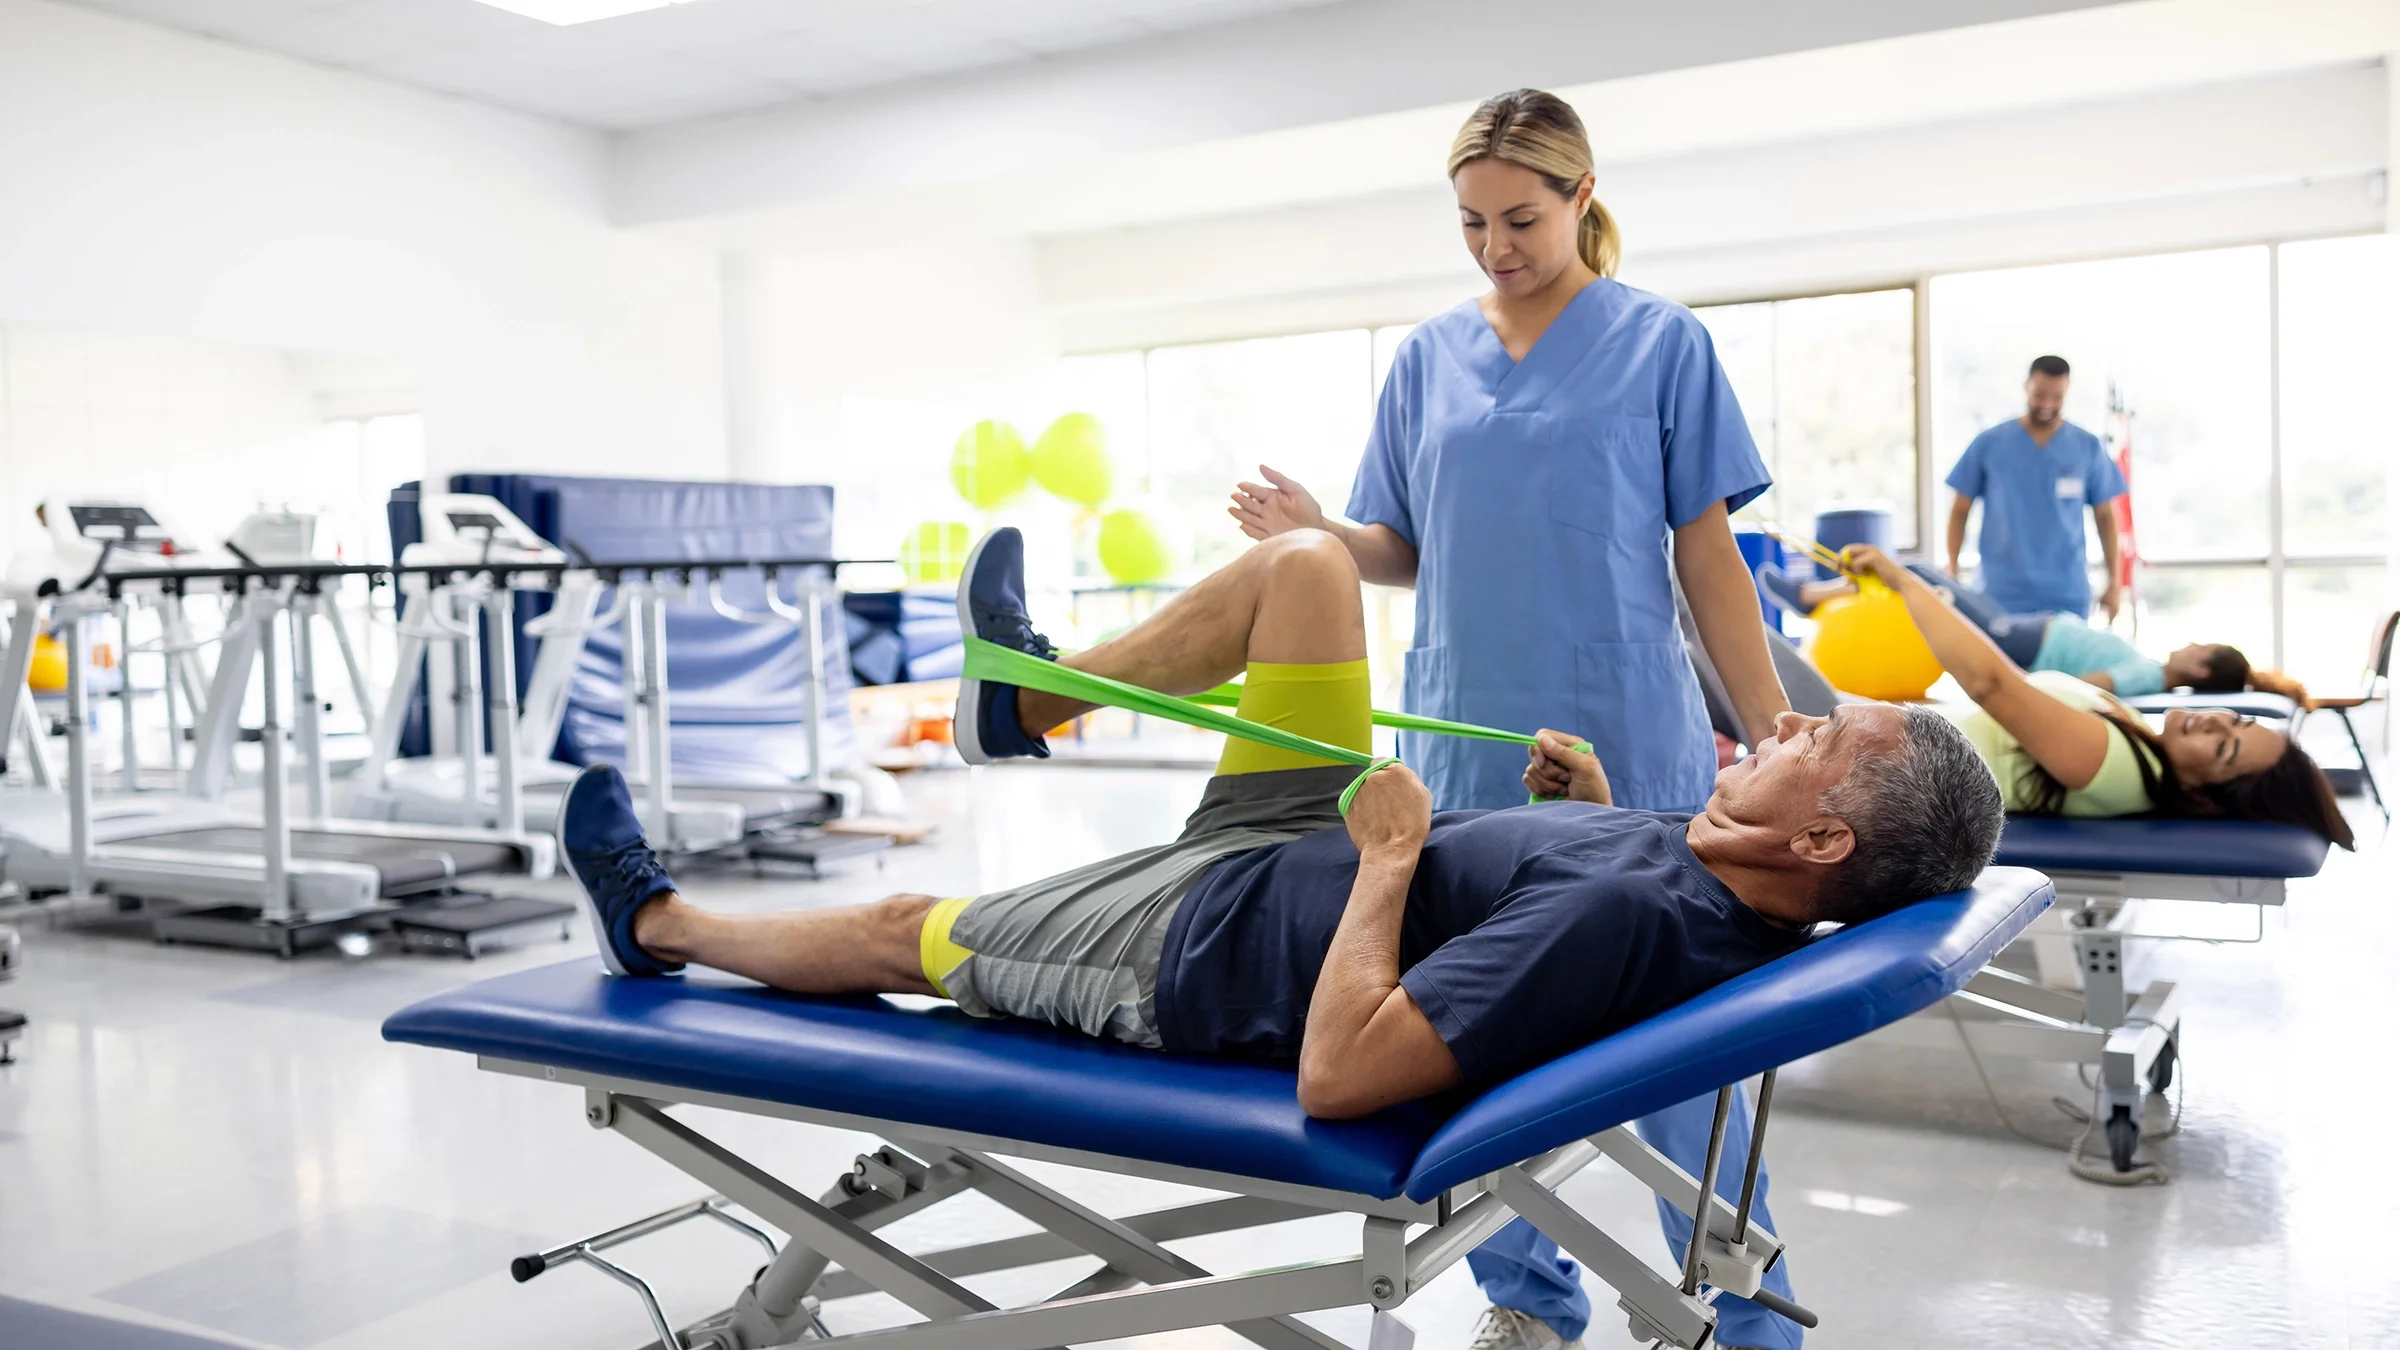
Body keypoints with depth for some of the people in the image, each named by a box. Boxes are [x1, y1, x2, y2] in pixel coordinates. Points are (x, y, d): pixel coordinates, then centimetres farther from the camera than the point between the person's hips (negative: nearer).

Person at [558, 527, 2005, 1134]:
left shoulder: (1615, 918, -39)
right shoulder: (1725, 884, -11)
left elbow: (1341, 1072, -40)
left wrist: (1390, 854, -30)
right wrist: (1602, 803, -1)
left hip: (1200, 949, -7)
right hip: (1298, 863, 8)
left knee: (895, 927, 11)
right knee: (1302, 564, 3)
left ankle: (664, 921, 43)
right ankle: (1035, 694, 27)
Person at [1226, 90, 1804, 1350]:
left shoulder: (1662, 343, 1)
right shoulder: (1427, 357, 9)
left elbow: (1707, 557, 0)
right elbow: (1406, 553, 11)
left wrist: (1776, 735, -6)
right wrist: (1322, 534, -11)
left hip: (1630, 748, -3)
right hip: (1469, 748, 3)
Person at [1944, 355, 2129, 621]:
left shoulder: (2088, 447, 5)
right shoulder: (1988, 444, 1)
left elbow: (2104, 516, 10)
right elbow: (1960, 510, 6)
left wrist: (2114, 581, 8)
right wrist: (1952, 569, -3)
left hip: (2067, 596, 1)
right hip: (2003, 595, -1)